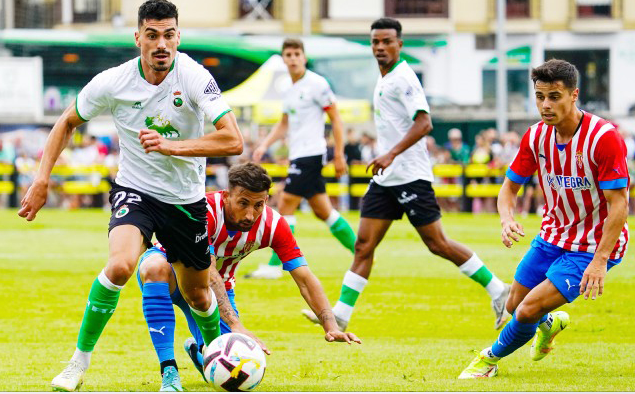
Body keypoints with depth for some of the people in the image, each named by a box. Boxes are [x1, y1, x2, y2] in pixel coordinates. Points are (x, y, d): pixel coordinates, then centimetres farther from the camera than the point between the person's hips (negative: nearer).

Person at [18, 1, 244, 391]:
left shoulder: (194, 77, -20)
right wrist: (42, 180, -2)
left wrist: (172, 146, -35)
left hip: (187, 200, 1)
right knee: (120, 265, -30)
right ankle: (80, 361, -15)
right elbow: (67, 122, 5)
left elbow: (233, 141, -28)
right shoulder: (112, 83, -15)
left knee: (197, 295, 15)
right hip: (136, 191, -1)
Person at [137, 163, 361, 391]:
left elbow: (305, 280, -19)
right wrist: (235, 326, -56)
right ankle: (169, 372, -38)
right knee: (155, 267, -42)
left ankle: (197, 349, 27)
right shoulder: (205, 211, -34)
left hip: (220, 287, 4)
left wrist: (331, 327, -33)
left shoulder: (273, 225, -20)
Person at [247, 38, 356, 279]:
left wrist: (339, 155, -12)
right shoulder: (291, 90, 15)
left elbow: (336, 119, -9)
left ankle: (275, 266, -9)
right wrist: (264, 145, 13)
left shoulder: (316, 84, -10)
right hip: (298, 156, 9)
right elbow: (284, 124, 27)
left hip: (310, 154, -9)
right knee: (322, 211, 10)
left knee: (285, 205, -11)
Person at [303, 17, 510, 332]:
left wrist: (391, 155, -31)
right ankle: (340, 315, 0)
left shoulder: (402, 78, -13)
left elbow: (423, 123, -24)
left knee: (438, 245, -5)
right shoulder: (384, 80, 16)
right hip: (385, 178, 9)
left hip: (410, 176, -9)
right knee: (364, 244, 2)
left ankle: (497, 290, 5)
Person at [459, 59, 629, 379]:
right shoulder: (536, 136, -5)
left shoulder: (604, 137, -24)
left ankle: (491, 358, 14)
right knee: (514, 306, 15)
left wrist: (600, 261, -30)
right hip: (552, 238, 6)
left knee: (529, 310, -16)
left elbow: (619, 204, -24)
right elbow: (510, 186, 5)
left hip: (593, 246, -6)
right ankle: (550, 323, 51)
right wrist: (507, 220, -18)